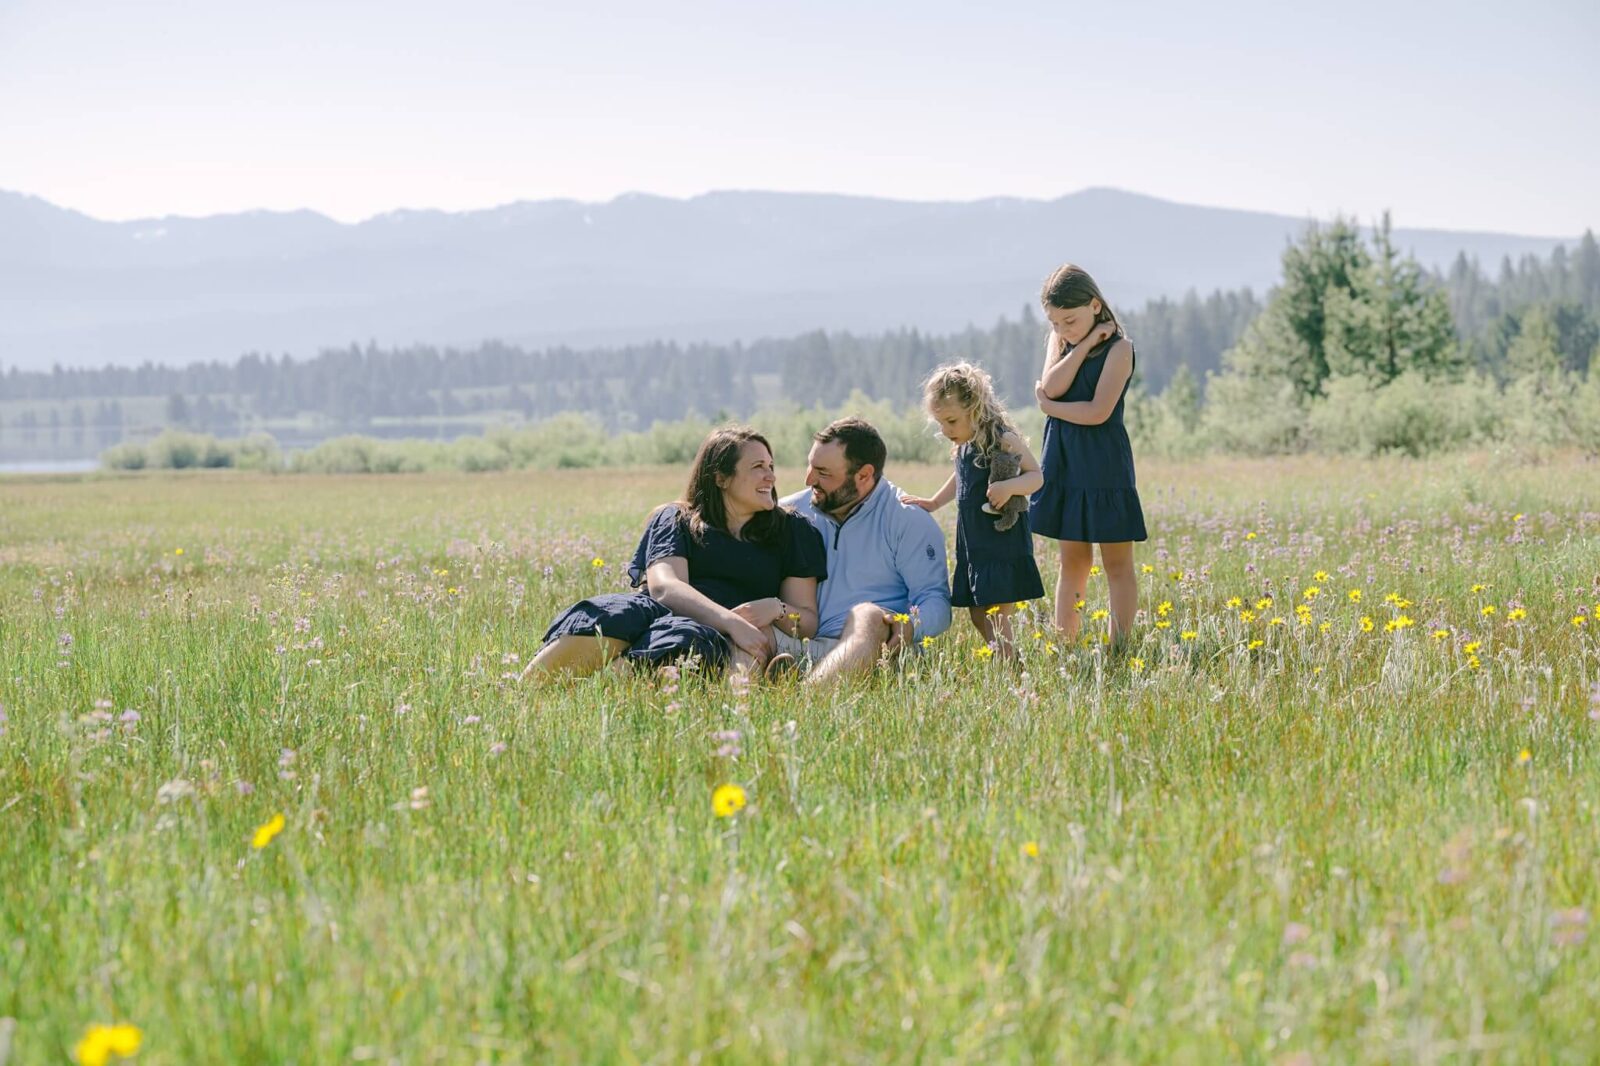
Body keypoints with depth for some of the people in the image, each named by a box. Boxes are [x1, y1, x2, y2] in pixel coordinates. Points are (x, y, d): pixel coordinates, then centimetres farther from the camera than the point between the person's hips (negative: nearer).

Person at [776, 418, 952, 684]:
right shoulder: (791, 512, 18)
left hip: (869, 648, -3)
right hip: (797, 646, 3)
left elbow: (935, 599, 0)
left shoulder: (910, 521, 6)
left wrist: (911, 626, -24)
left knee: (867, 616, -35)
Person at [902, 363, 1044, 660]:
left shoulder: (1003, 440, -13)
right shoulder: (964, 446, 10)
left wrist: (1010, 486, -32)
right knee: (977, 615, 10)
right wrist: (934, 502, 27)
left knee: (996, 620, -11)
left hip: (1004, 543, -8)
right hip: (972, 544, 8)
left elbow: (1036, 476, -14)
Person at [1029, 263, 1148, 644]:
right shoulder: (1059, 341, 8)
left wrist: (1048, 406, -8)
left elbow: (1098, 411, -19)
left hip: (1105, 467, -6)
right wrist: (1086, 344, -13)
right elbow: (1053, 386, -11)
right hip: (1065, 466, 6)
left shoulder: (1118, 347, -10)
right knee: (1072, 562, 10)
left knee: (1117, 563, 1)